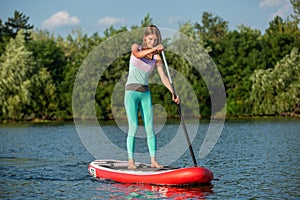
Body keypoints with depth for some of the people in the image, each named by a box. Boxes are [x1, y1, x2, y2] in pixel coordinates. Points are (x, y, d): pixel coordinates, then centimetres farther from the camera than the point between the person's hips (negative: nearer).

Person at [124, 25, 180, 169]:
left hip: (145, 93, 4)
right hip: (131, 92, -4)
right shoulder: (135, 47, 0)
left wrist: (173, 93, -15)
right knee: (133, 126, -10)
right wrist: (153, 49, -40)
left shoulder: (157, 57, 6)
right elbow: (138, 54, -26)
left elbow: (163, 77, -2)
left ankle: (153, 160, 2)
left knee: (150, 127, -1)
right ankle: (130, 161, -7)